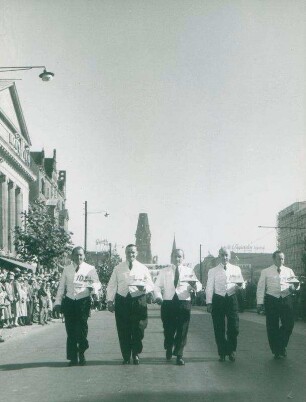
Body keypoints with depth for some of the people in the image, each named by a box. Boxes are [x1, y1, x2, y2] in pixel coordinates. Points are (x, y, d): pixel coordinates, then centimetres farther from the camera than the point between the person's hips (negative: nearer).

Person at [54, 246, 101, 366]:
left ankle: (81, 354, 17)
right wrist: (58, 302, 6)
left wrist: (93, 287, -23)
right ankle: (73, 357, 10)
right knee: (70, 330, 2)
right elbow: (61, 287, 14)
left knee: (82, 328, -4)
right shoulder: (67, 270, 12)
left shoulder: (90, 269, 6)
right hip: (69, 301, 2)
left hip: (83, 301, -2)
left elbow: (97, 283, 0)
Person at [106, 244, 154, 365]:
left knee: (138, 330, 2)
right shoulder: (118, 268, 10)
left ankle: (136, 355, 19)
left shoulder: (143, 268, 9)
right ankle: (126, 356, 14)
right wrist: (110, 301, 1)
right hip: (122, 301, 1)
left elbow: (151, 285, 8)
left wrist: (144, 288, -15)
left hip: (138, 300, -1)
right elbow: (111, 285, 10)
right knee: (123, 331, 3)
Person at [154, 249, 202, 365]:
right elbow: (157, 286, 9)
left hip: (184, 302, 0)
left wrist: (195, 286, -25)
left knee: (182, 330, -2)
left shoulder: (189, 271, 10)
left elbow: (198, 285, 0)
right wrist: (158, 296, -12)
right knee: (168, 329, 7)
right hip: (168, 302, 1)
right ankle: (169, 350, 34)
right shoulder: (164, 271, 12)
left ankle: (179, 355, 8)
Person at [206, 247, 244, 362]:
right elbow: (209, 288, 5)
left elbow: (241, 283, 15)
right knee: (219, 329, 3)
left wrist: (239, 285, -10)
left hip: (231, 299, 0)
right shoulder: (213, 271, 7)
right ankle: (222, 353, 16)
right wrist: (209, 303, -4)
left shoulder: (236, 269, 10)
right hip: (218, 300, 0)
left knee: (234, 327, -4)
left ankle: (231, 351, 18)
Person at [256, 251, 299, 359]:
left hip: (286, 299, 2)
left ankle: (282, 346, 17)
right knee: (272, 327, 3)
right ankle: (276, 351, 16)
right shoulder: (266, 272, 6)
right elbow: (261, 287, 4)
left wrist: (294, 286, -13)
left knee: (289, 323, -6)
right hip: (271, 300, -1)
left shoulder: (289, 271, 13)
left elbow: (296, 284, 12)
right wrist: (260, 302, -4)